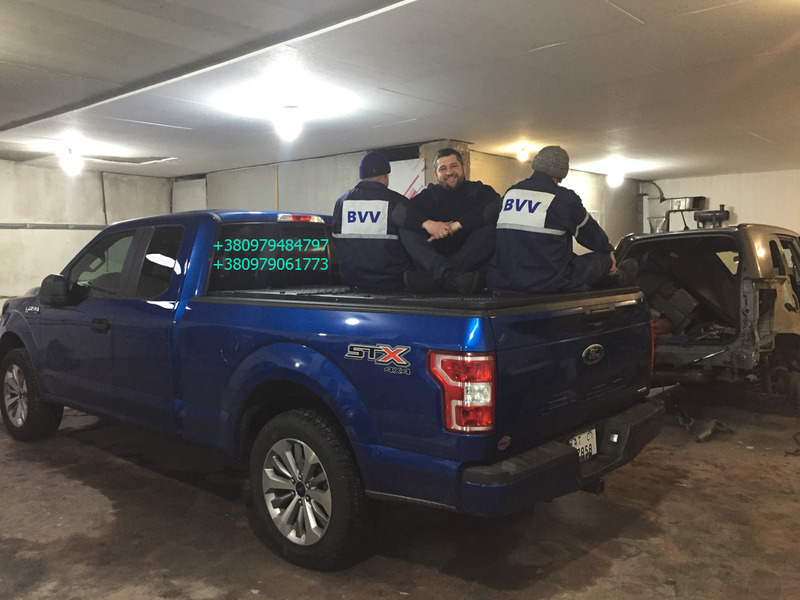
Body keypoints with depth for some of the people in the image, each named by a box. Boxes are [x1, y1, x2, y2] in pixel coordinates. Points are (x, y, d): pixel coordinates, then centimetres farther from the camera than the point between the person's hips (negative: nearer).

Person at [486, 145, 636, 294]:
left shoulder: (510, 192, 10)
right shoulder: (565, 198, -8)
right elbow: (592, 233, 8)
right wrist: (609, 251, 29)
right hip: (547, 285, -6)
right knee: (603, 257, 15)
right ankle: (619, 278, 47)